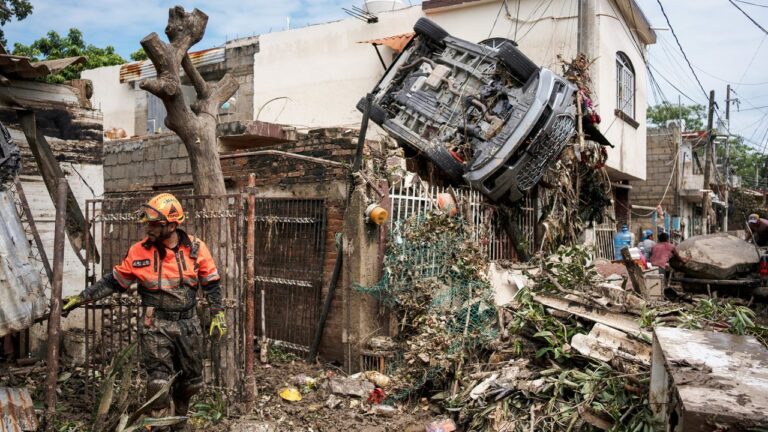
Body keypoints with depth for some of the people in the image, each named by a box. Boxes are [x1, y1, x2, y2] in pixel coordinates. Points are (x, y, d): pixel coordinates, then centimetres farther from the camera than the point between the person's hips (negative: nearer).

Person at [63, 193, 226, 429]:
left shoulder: (196, 248, -6)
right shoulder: (139, 252, -7)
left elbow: (212, 283, 2)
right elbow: (113, 282, 4)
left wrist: (218, 313, -2)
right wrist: (81, 298, 1)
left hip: (188, 325, 2)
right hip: (156, 326, -1)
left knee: (190, 381, 14)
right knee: (158, 382, -9)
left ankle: (179, 419, 40)